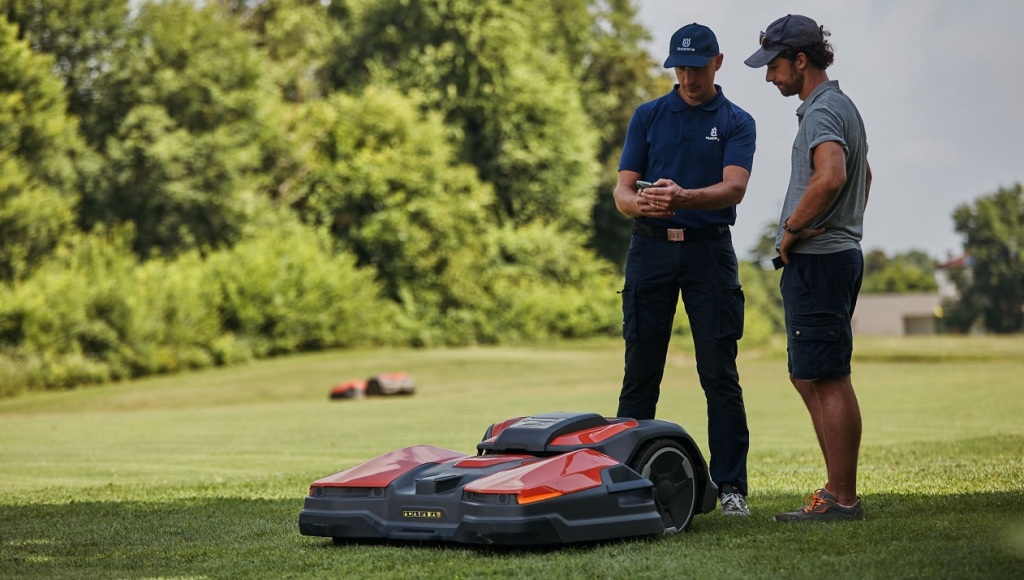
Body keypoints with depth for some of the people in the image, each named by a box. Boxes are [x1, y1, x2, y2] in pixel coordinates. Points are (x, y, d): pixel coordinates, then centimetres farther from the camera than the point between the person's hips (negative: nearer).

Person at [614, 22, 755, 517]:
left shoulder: (737, 122, 4)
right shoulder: (647, 116, 10)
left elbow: (734, 187, -13)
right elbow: (622, 188, 3)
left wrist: (684, 197, -32)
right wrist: (638, 202, -22)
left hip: (709, 251, -1)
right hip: (651, 249, 1)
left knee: (720, 374, -3)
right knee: (640, 374, 2)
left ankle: (731, 486, 1)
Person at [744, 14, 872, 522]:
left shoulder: (822, 111, -14)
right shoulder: (842, 105, 20)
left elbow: (830, 177, -31)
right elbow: (863, 176, 35)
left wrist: (792, 228, -19)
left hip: (818, 259, -11)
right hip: (840, 252, 11)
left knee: (827, 380, -8)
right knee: (808, 376, 14)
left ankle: (842, 499, -5)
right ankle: (838, 490, 18)